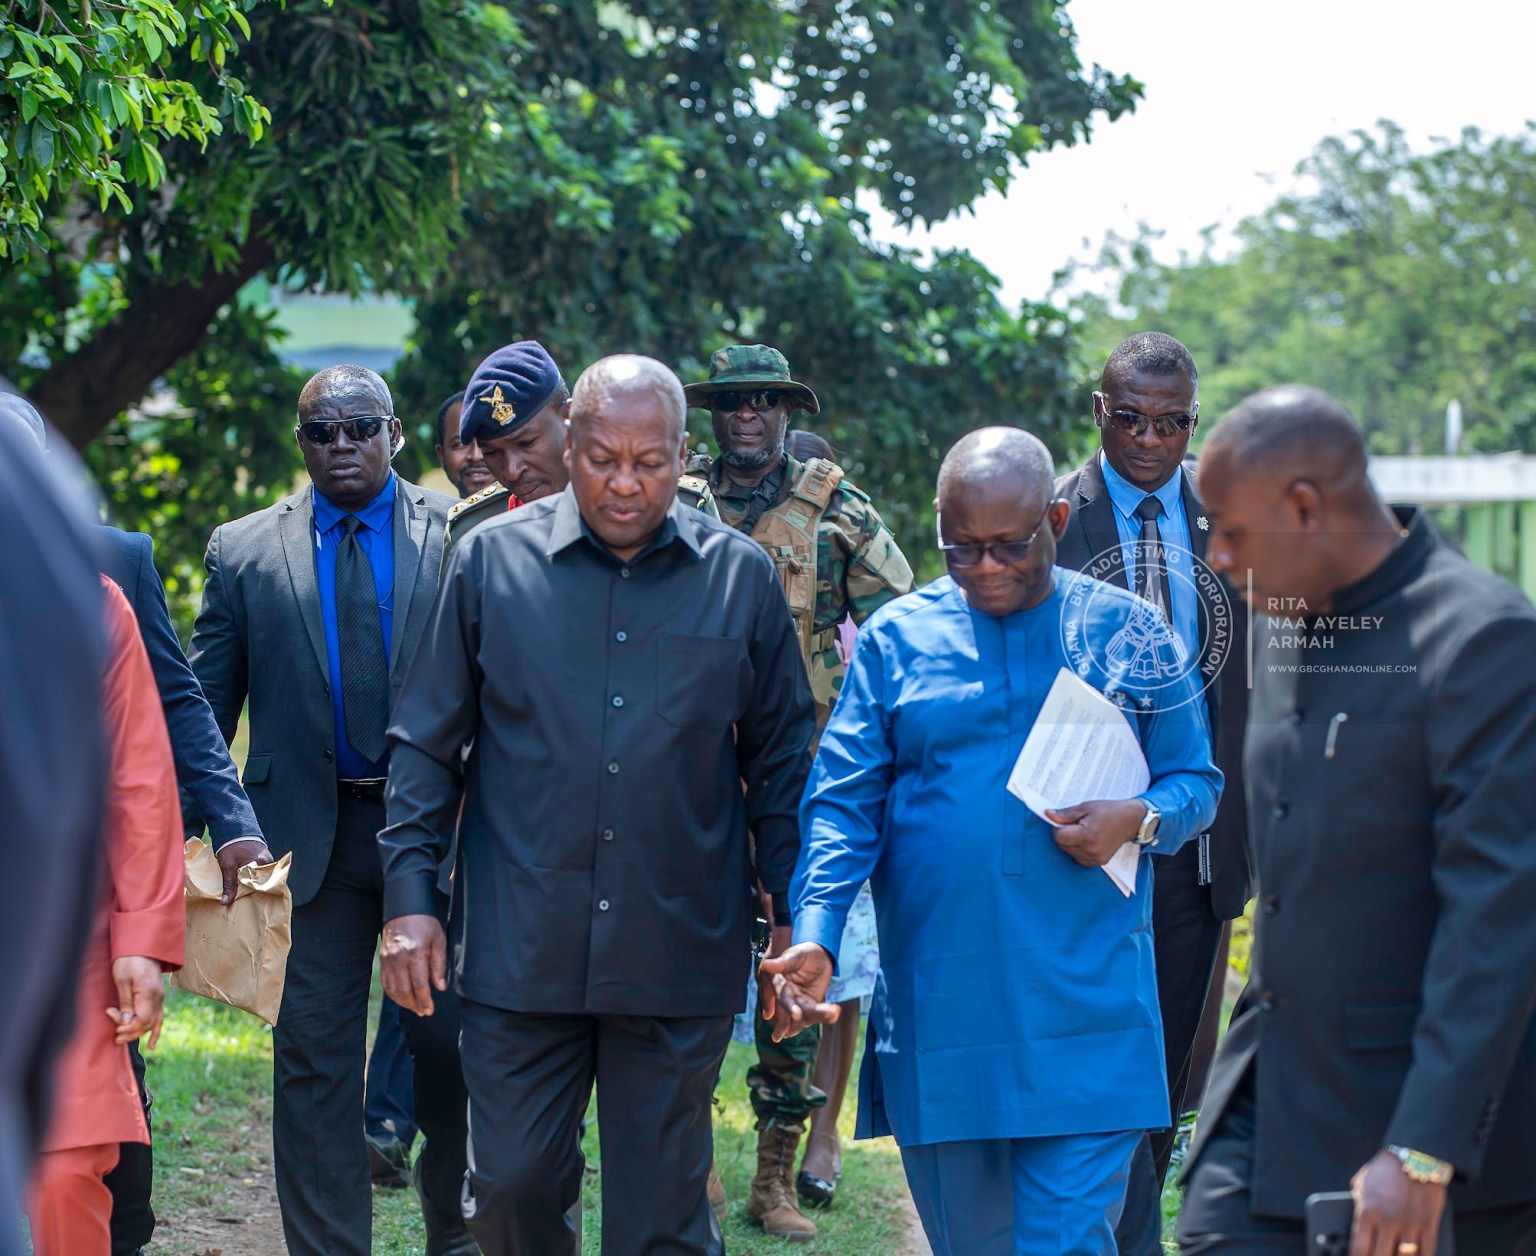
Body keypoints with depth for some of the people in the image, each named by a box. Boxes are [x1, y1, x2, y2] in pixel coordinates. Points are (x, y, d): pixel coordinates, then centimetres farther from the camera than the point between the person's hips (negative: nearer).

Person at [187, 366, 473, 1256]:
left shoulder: (462, 534, 1)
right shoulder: (244, 551, 5)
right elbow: (202, 707, 6)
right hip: (311, 833, 0)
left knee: (450, 1047, 11)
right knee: (315, 1059, 2)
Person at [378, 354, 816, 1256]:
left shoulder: (742, 577, 4)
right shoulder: (492, 559, 3)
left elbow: (781, 761, 9)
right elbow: (427, 745, 6)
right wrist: (410, 897, -1)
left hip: (680, 960, 0)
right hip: (518, 952, 0)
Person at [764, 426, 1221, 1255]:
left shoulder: (1125, 632, 5)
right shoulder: (895, 639, 6)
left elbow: (1194, 781, 10)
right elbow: (843, 803, 1)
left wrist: (1137, 820, -14)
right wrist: (815, 937, -15)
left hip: (1084, 1014, -1)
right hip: (936, 1008, 2)